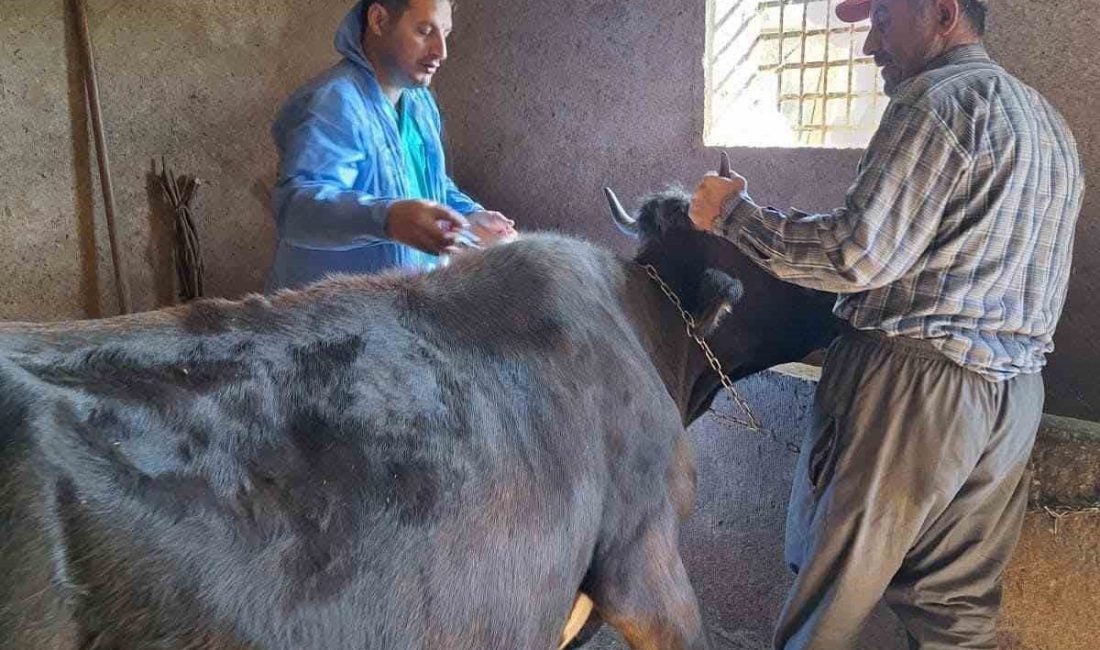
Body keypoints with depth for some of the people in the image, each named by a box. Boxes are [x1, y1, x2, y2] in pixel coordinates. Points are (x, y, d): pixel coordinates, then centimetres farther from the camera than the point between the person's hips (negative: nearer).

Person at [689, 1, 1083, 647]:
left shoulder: (939, 97, -10)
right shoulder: (1050, 120, 19)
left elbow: (859, 254, -18)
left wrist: (735, 212, -7)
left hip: (912, 382, -9)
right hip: (1016, 393, 9)